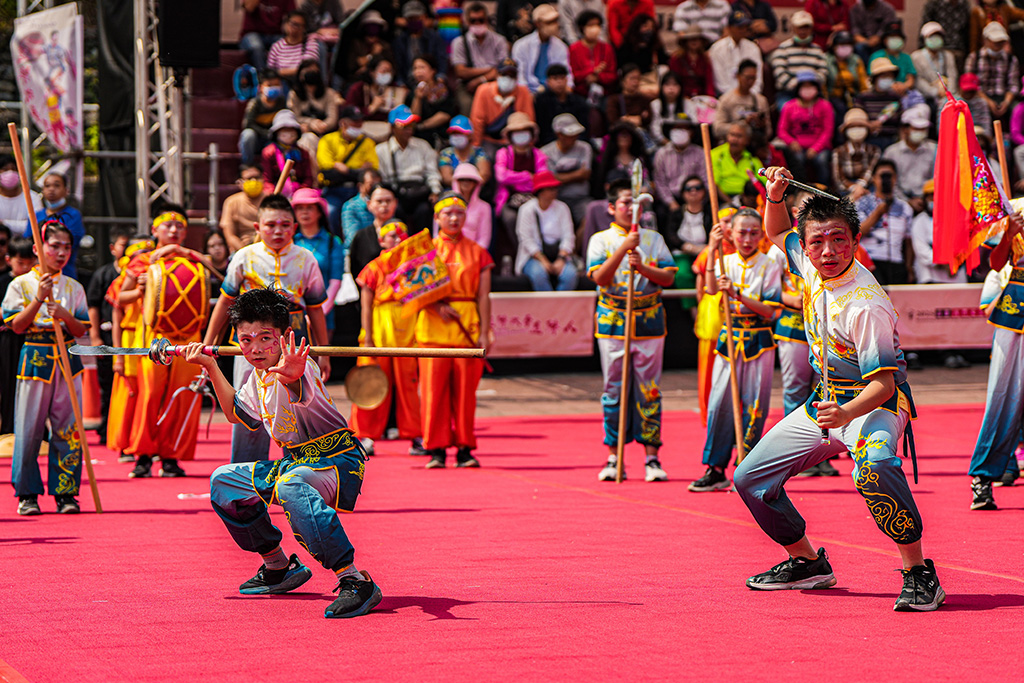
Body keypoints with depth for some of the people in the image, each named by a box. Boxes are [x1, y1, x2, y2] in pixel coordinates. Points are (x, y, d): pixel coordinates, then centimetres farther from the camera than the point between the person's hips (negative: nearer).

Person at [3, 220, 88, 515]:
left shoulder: (74, 288, 9)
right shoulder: (21, 284, 2)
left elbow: (81, 330, 5)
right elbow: (17, 326, -6)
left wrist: (65, 315, -15)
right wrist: (39, 299, -16)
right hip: (35, 359, -2)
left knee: (68, 429, -1)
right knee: (29, 428, -3)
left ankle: (65, 492, 7)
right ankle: (27, 493, 7)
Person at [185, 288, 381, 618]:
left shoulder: (299, 368, -23)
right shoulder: (258, 377, 5)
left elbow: (300, 390, -51)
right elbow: (237, 412, 27)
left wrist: (292, 376, -74)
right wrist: (212, 368, 21)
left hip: (339, 460, -10)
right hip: (296, 462, 10)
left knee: (291, 487, -41)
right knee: (223, 481, 16)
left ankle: (353, 580, -43)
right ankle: (278, 567, 27)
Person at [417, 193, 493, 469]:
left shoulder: (477, 253, 10)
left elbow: (483, 296, 5)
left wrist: (484, 333, -4)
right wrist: (437, 306, -12)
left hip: (468, 328, 1)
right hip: (433, 328, 0)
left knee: (465, 390, 0)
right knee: (434, 388, -4)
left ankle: (465, 448, 7)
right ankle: (436, 449, 2)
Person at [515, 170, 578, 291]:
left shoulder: (562, 208, 10)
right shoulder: (527, 209, 1)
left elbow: (568, 236, 3)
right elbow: (526, 240, -5)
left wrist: (561, 259, -14)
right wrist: (543, 261, -17)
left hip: (559, 255, 2)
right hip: (534, 257, -2)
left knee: (570, 274, -30)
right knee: (538, 273, -36)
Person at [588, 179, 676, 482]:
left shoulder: (653, 238, 10)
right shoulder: (600, 240, 5)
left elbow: (669, 277, 2)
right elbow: (599, 277, -10)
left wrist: (643, 266, -14)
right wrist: (624, 249, -18)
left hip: (649, 322, 1)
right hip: (613, 322, -1)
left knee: (649, 391, 0)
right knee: (614, 389, 1)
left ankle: (652, 457, 4)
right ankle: (614, 458, 7)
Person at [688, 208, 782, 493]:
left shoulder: (770, 266, -2)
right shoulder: (726, 262, 6)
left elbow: (769, 310, -10)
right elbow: (711, 288, -14)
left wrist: (737, 293, -21)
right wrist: (712, 251, -23)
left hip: (758, 342, -3)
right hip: (729, 340, 3)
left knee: (753, 407, -2)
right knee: (719, 403, -2)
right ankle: (716, 469, 5)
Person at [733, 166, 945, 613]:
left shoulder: (864, 306, -28)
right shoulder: (811, 265, -6)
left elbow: (883, 380, -29)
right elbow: (778, 233, 17)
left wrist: (847, 413, -48)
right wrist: (775, 196, -3)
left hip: (875, 405, -8)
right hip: (827, 403, 9)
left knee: (873, 468, -41)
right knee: (750, 478, 9)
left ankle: (919, 573, -33)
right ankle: (807, 563, 27)